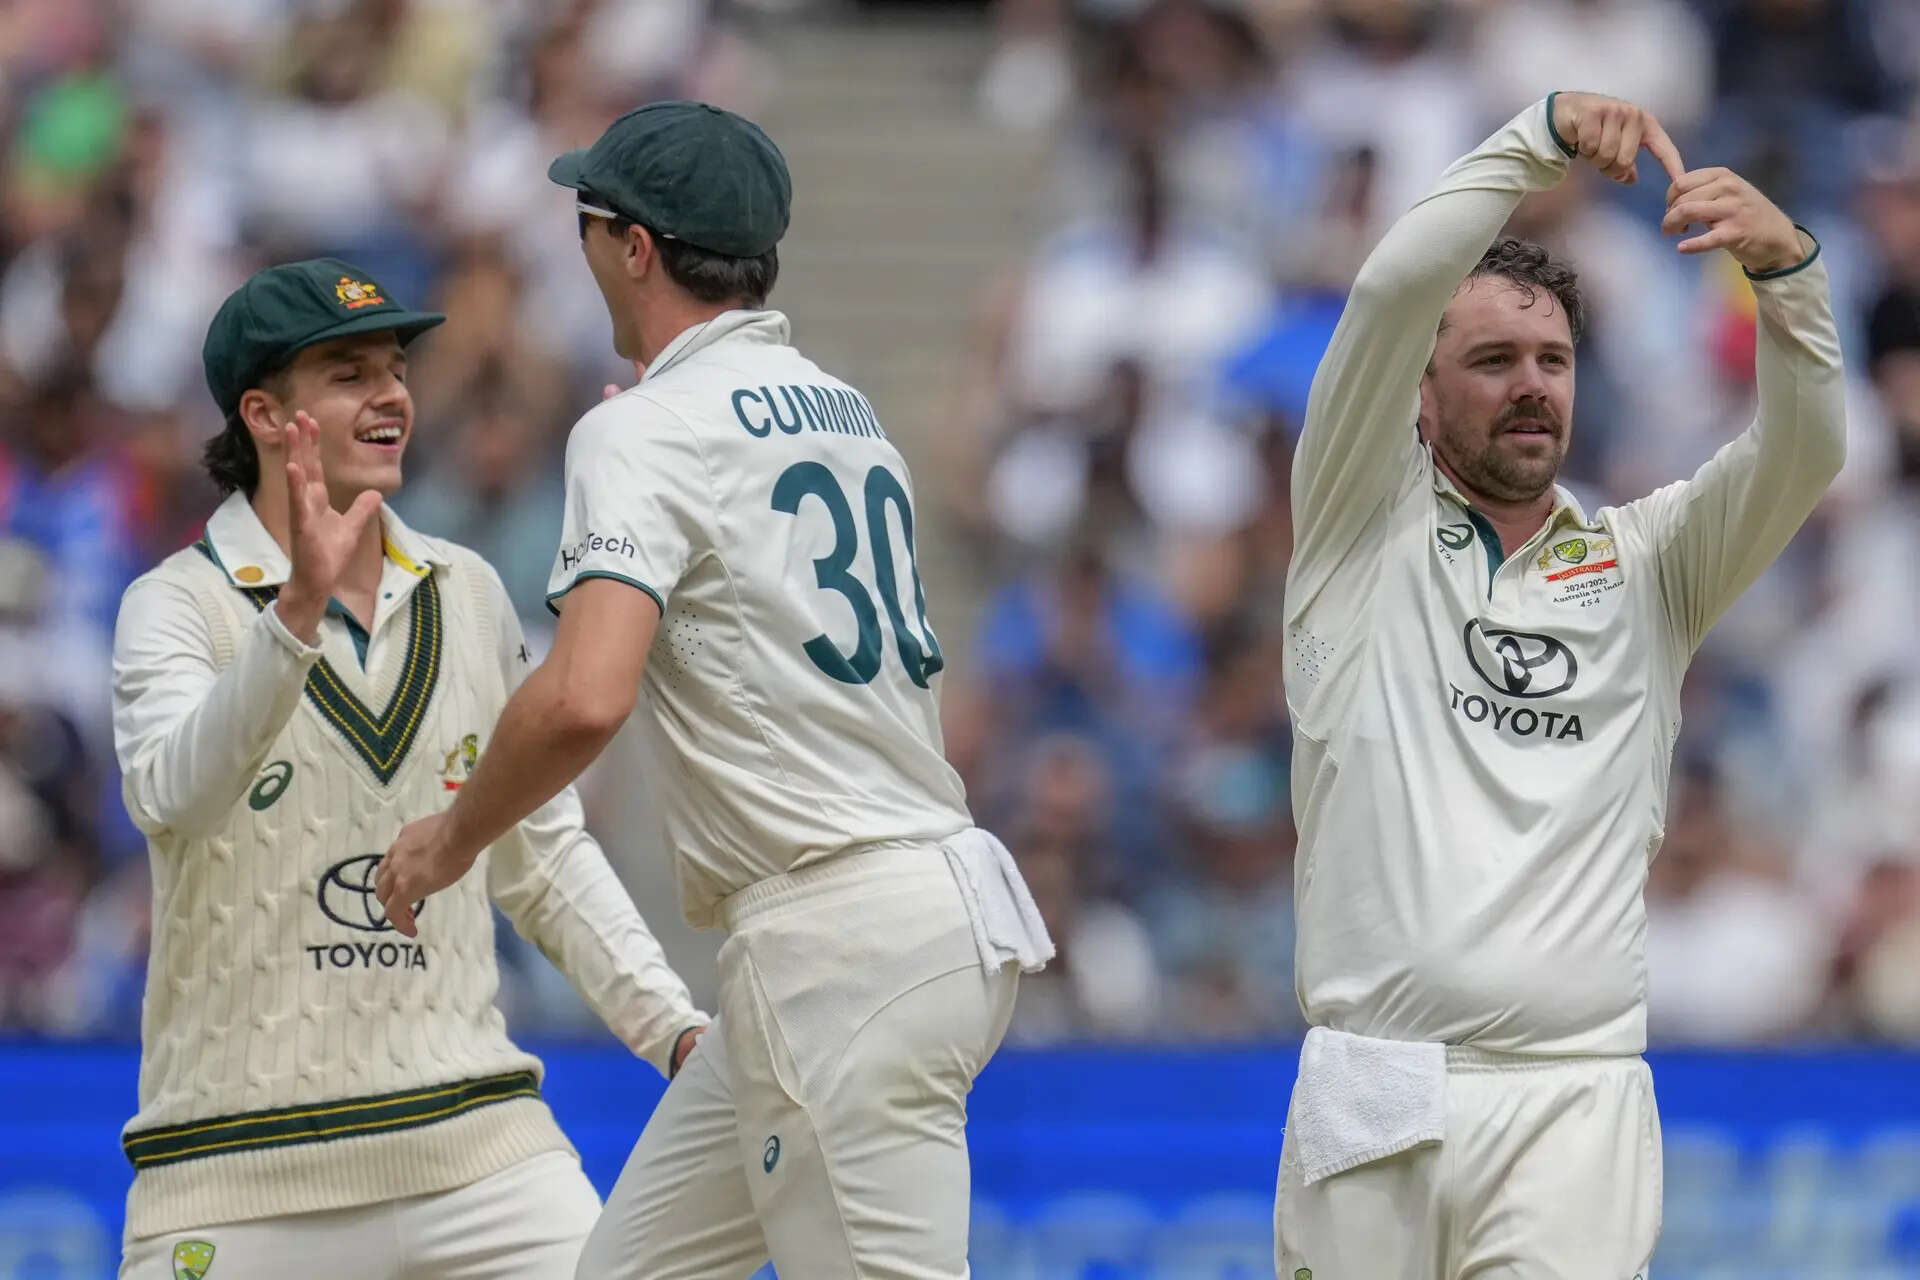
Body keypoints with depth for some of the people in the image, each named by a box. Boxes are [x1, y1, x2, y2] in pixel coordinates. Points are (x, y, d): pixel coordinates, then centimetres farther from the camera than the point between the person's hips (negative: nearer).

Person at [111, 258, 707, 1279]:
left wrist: (677, 1030, 8)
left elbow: (544, 856, 19)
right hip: (242, 1164, -3)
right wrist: (298, 611, -37)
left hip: (477, 1144, 4)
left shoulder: (466, 594, 11)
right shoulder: (178, 605, -4)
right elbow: (171, 797, -25)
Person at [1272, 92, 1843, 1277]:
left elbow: (1805, 450, -1)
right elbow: (1391, 294, -4)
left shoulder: (1643, 563, 14)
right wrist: (1544, 141, -13)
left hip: (1574, 1099, 0)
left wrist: (1785, 267, -18)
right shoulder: (1366, 532, 9)